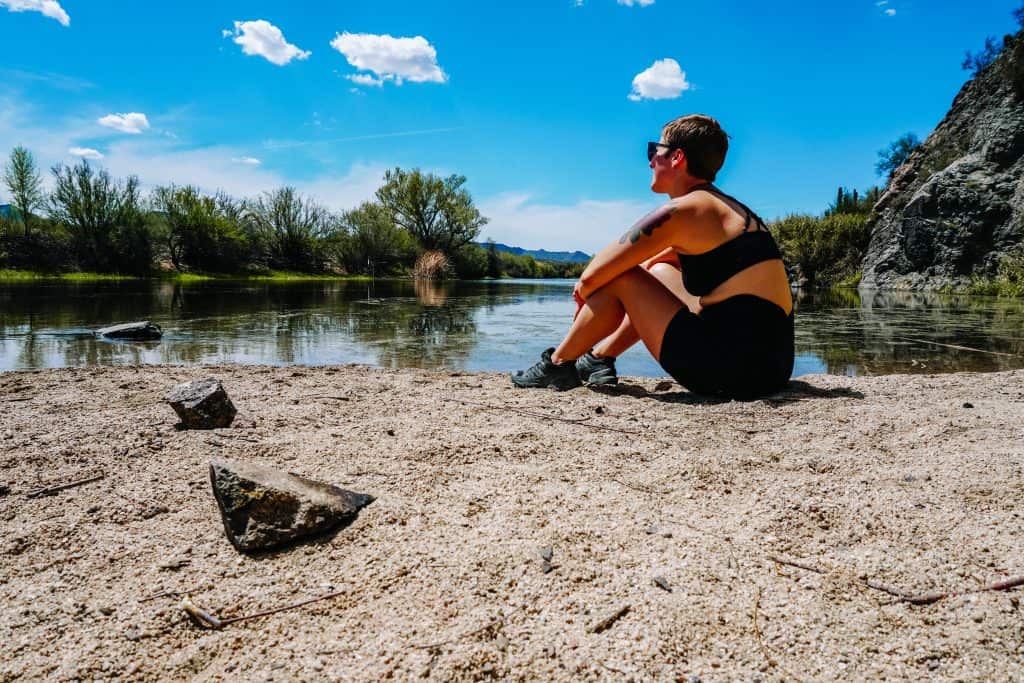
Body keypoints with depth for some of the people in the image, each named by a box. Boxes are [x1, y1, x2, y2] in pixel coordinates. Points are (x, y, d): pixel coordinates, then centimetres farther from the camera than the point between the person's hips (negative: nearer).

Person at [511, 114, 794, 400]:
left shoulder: (681, 211, -12)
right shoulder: (730, 208, 18)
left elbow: (591, 277, -9)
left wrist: (584, 291, 14)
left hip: (732, 370, -9)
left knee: (621, 279, 1)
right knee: (658, 272, 24)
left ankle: (557, 364, 16)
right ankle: (599, 358, 29)